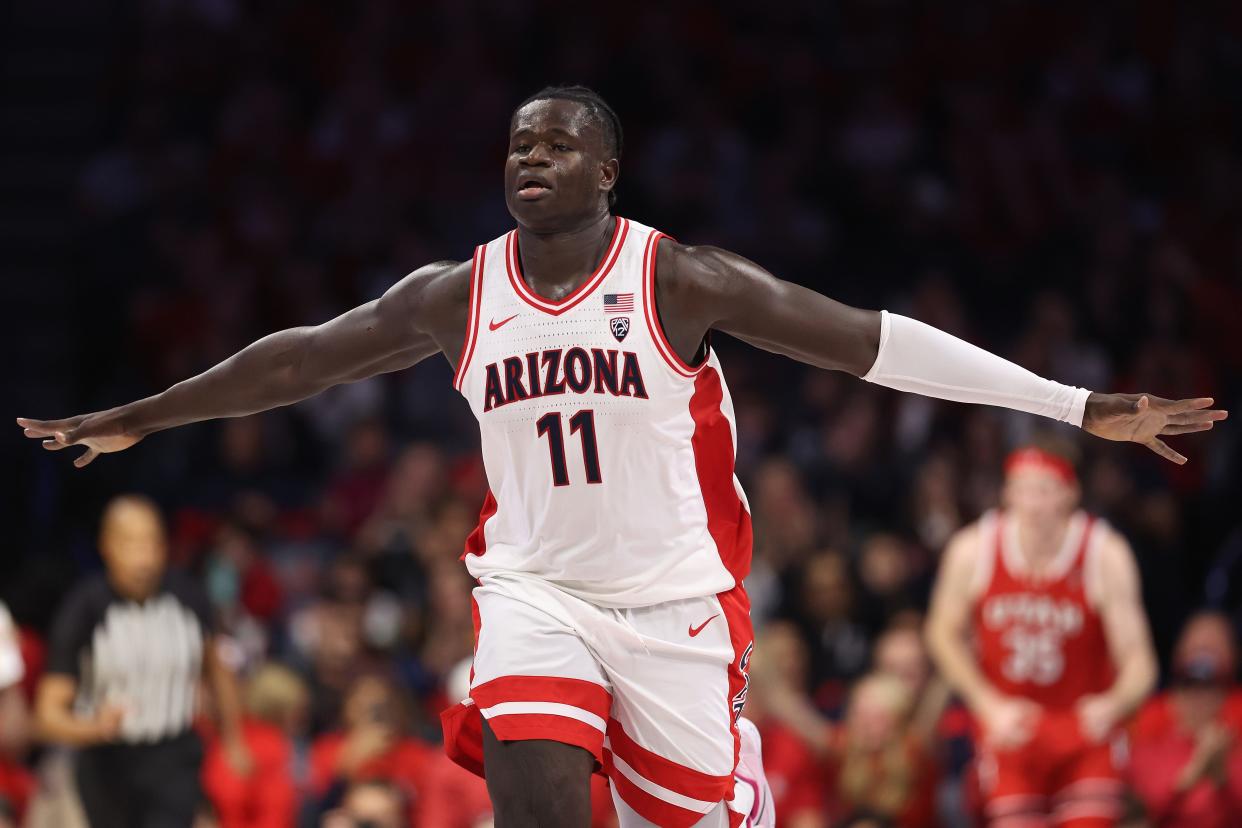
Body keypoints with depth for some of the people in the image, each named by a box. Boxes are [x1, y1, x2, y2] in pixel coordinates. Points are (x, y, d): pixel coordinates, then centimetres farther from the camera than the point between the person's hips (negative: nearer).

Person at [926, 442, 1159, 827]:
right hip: (1011, 726, 1)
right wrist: (990, 705, -8)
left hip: (1086, 725, -1)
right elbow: (945, 633, 3)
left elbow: (1138, 658, -18)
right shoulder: (972, 550, -13)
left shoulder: (1106, 554, -17)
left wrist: (1114, 704, -41)